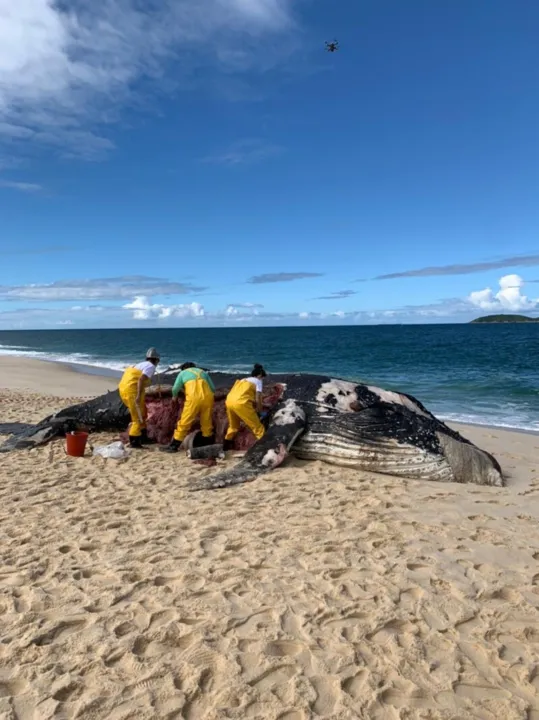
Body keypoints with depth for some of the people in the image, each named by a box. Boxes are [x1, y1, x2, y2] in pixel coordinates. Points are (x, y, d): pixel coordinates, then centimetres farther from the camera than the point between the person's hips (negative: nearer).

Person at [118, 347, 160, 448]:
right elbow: (141, 379, -19)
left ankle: (143, 437, 28)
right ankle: (134, 441, 1)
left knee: (141, 413, 20)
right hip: (132, 390, -9)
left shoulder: (141, 364, 23)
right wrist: (139, 396, -25)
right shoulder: (151, 366, -3)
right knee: (138, 416, 0)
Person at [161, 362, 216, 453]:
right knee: (207, 423, 15)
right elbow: (213, 388, 21)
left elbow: (175, 389, 13)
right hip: (208, 396, 4)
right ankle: (208, 446, 22)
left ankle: (174, 446, 7)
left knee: (184, 422, 2)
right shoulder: (203, 372, 32)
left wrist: (174, 397, 33)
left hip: (194, 397, -3)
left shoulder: (183, 372, 23)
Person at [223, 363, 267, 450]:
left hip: (229, 401, 7)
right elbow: (257, 399, 6)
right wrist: (261, 412, 19)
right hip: (240, 402, -7)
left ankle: (227, 445, 38)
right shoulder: (258, 381, 13)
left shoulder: (243, 380, 32)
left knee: (233, 425, 29)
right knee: (257, 426, 5)